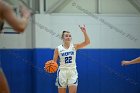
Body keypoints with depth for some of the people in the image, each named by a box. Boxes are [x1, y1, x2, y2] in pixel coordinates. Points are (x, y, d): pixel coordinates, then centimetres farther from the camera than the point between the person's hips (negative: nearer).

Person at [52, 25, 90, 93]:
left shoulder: (74, 47, 2)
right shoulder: (58, 49, -1)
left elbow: (87, 42, -10)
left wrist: (84, 32, -24)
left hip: (72, 72, 0)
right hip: (62, 72, 0)